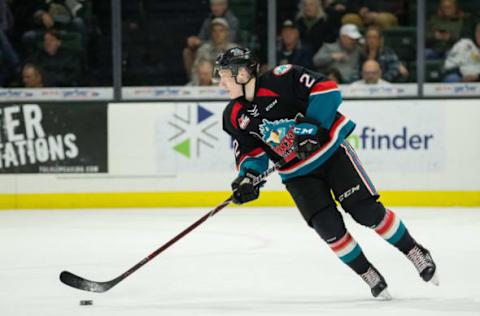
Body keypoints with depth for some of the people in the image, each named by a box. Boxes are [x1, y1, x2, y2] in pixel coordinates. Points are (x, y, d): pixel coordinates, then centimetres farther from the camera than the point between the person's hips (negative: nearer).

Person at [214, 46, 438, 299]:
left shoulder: (280, 79, -19)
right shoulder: (235, 116, -1)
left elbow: (327, 90, -22)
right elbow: (250, 152, 5)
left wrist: (311, 125, -28)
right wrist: (249, 175, -14)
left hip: (330, 150, -4)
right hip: (297, 173, 4)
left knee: (367, 211, -12)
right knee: (328, 227, -13)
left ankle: (414, 252, 8)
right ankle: (368, 275, 4)